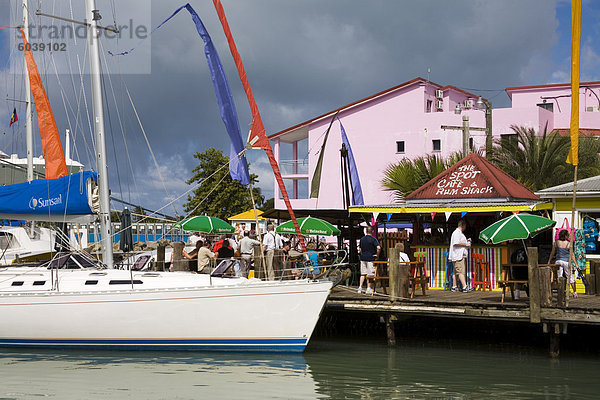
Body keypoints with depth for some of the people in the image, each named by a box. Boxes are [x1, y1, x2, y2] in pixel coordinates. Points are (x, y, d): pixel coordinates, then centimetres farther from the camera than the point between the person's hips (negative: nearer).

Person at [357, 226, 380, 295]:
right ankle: (368, 289, 1)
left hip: (363, 258, 5)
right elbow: (378, 247, -22)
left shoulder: (362, 239, 8)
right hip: (370, 258, -5)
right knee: (369, 275, 1)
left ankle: (360, 287, 5)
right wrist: (377, 255, -10)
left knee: (363, 274, 11)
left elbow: (360, 249, 15)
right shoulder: (373, 239, -10)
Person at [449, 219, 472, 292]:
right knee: (460, 271, -15)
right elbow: (456, 243, -22)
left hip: (462, 255, 11)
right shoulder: (456, 233, -13)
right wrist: (465, 244, -16)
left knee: (456, 272, 11)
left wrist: (467, 241, 19)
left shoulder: (460, 233, 21)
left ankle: (454, 286, 14)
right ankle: (465, 286, -21)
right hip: (457, 256, -11)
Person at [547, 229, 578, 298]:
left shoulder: (556, 243, 1)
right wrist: (575, 264, -3)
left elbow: (552, 253, 8)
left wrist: (549, 261, 18)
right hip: (566, 261, -2)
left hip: (558, 261, 2)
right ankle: (574, 292, 13)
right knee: (570, 277, 8)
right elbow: (572, 255, -6)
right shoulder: (568, 244, -6)